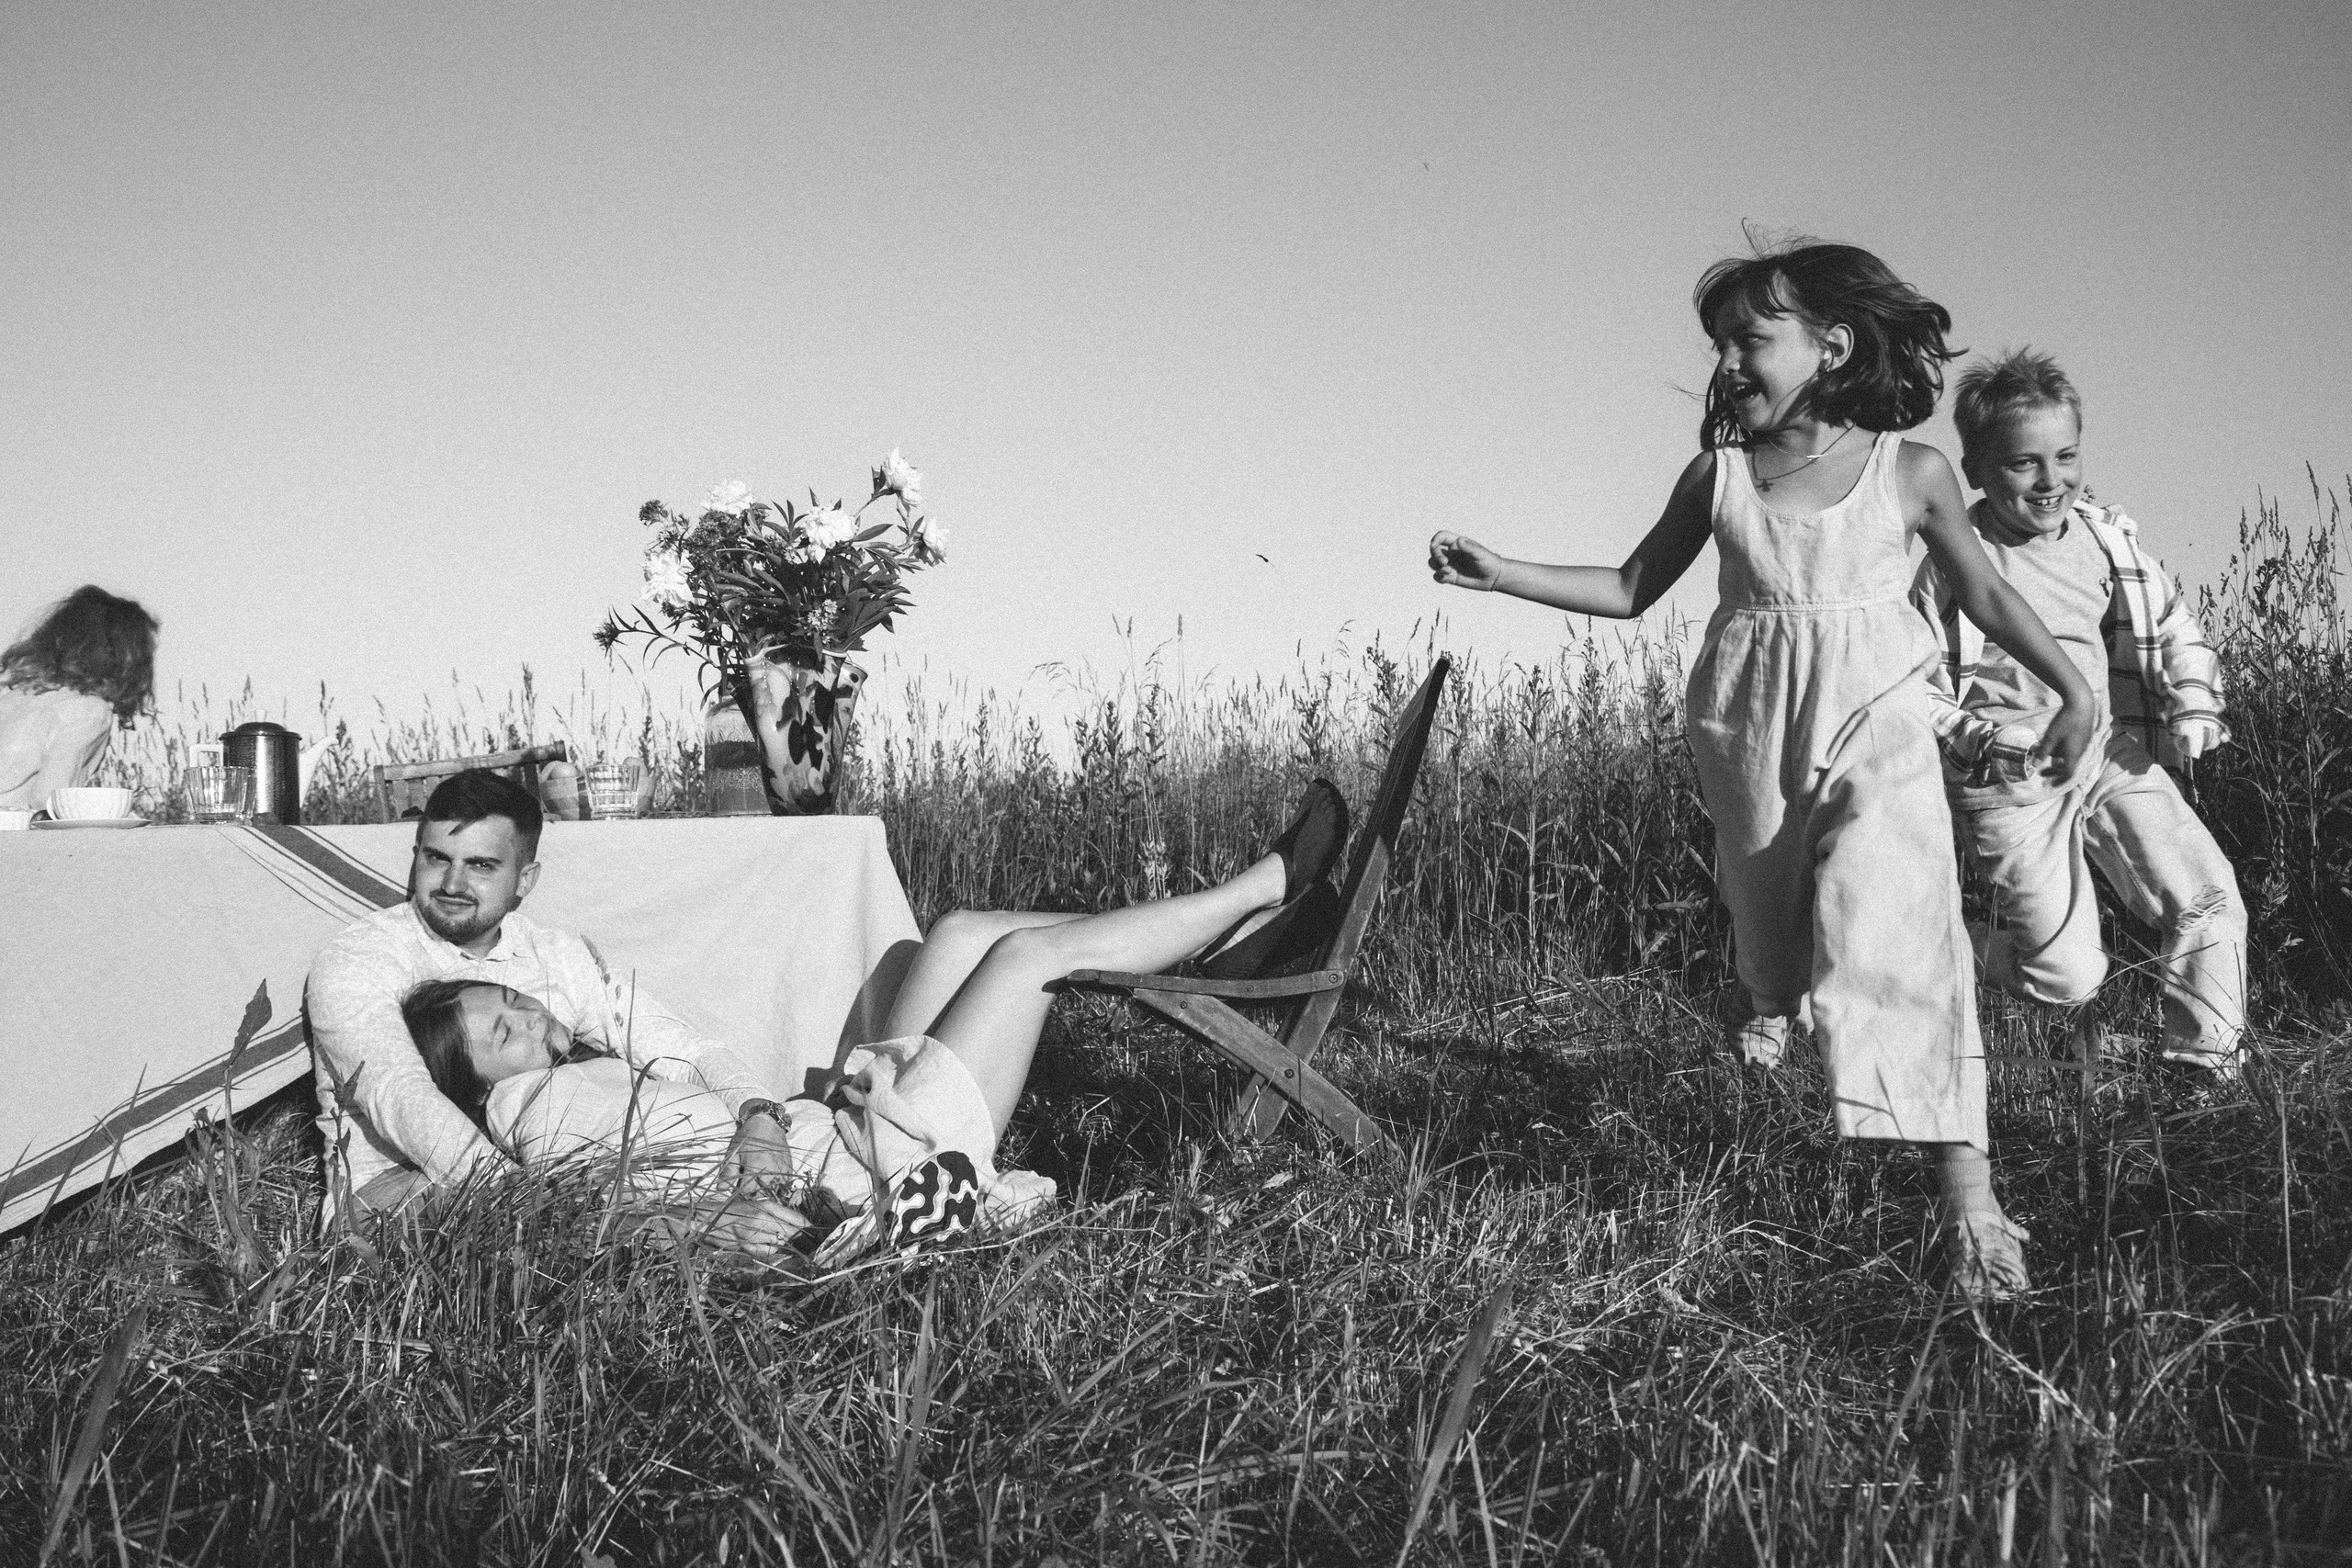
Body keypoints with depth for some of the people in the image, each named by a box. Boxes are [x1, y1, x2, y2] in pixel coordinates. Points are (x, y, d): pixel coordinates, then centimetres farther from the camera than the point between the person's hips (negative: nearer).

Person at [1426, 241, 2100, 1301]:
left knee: (1895, 934, -19)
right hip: (1753, 734, 3)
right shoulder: (1718, 475, 4)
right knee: (1767, 913, 17)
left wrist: (2073, 689, 10)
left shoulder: (1911, 474, -1)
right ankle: (1773, 1003, 56)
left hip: (1878, 730, -3)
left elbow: (1982, 591, 11)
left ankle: (1967, 1194, -22)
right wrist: (1501, 574, 3)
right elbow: (1631, 590, 12)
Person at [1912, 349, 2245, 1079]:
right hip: (2011, 786, -4)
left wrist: (2192, 703, -2)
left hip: (2115, 757, 5)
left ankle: (2207, 1059, 7)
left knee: (2209, 896, -10)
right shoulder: (1950, 562, -12)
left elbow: (2172, 624, 14)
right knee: (2067, 976, -4)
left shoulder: (2107, 538, 1)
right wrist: (1980, 739, -20)